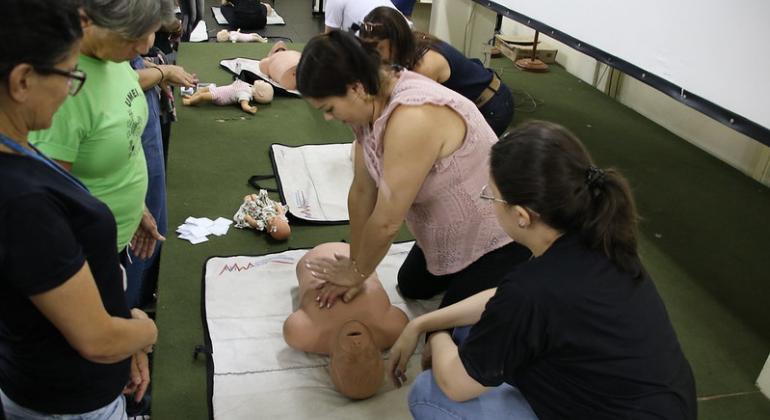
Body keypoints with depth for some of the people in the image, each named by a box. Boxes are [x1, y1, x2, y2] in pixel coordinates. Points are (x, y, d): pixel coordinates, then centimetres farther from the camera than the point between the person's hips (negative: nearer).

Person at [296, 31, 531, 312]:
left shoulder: (412, 119, -37)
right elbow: (362, 191, -5)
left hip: (501, 233, -8)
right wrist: (355, 267, -1)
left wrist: (357, 273, -11)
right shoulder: (373, 100, -10)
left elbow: (386, 222, -28)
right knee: (412, 288, 20)